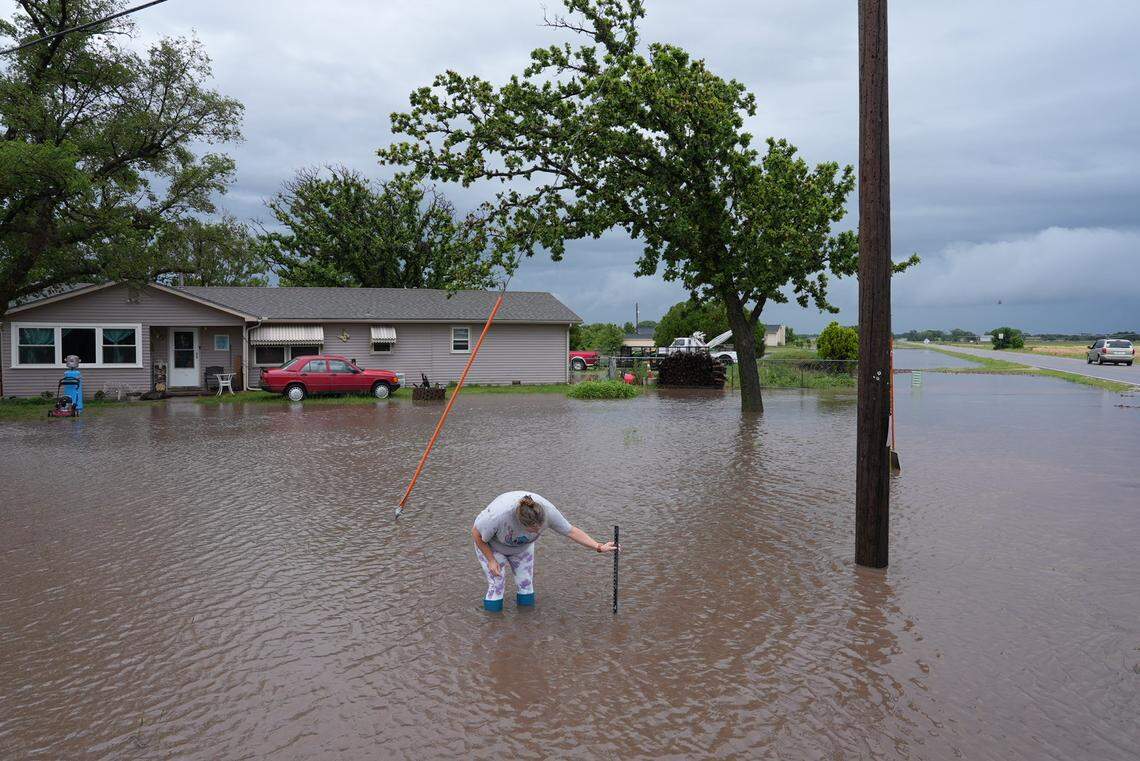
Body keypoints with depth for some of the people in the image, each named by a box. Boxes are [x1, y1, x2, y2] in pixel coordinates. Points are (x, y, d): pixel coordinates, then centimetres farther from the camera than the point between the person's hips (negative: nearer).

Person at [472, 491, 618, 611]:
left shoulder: (547, 510, -34)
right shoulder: (498, 515, -45)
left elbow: (571, 531, -18)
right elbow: (476, 533, -25)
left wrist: (600, 547, -20)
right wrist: (491, 560, -17)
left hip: (522, 548, 4)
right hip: (491, 547, -3)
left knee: (526, 588, 2)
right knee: (496, 588, -10)